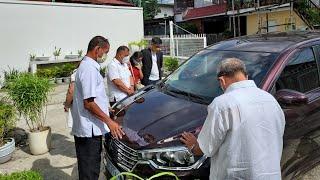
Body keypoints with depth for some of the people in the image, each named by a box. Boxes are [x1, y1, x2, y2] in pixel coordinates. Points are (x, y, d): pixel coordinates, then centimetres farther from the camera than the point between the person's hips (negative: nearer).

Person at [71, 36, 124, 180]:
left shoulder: (87, 66, 14)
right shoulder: (89, 69, -18)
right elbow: (89, 103, -22)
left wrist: (107, 109, 26)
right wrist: (109, 121, -19)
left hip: (86, 128, 10)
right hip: (90, 130, -10)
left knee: (91, 168, 20)